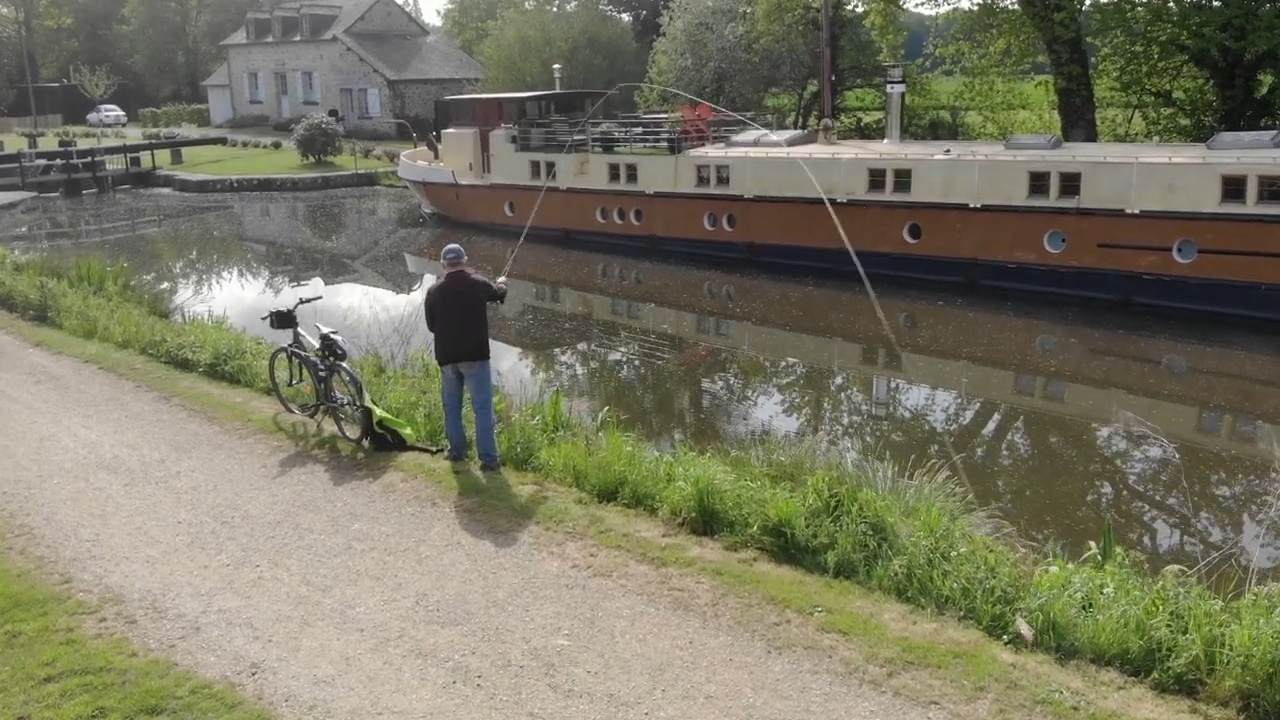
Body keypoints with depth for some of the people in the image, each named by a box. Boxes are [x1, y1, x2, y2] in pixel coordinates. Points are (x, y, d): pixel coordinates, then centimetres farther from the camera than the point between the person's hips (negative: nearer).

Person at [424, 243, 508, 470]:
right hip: (475, 355, -3)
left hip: (446, 357, 3)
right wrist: (501, 283, 41)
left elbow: (431, 326, 9)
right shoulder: (478, 284, -4)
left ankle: (457, 450, 24)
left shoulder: (433, 291, 0)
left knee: (451, 406, 17)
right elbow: (499, 294, 18)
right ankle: (488, 458, -4)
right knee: (483, 407, -2)